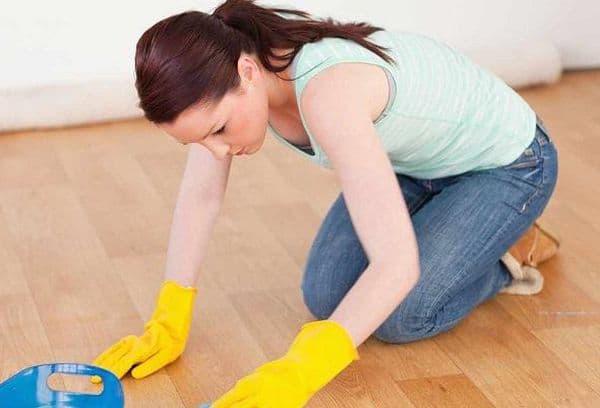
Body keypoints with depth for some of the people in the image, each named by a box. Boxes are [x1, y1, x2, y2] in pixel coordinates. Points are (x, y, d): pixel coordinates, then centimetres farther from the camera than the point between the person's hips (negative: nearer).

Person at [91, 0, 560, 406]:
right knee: (326, 300, -3)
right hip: (412, 157, 7)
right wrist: (168, 325, -17)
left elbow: (396, 264, -46)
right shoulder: (221, 71, -22)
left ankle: (506, 255, 11)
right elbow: (200, 194, -12)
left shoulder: (328, 92, -43)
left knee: (398, 317, -16)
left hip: (506, 161, -7)